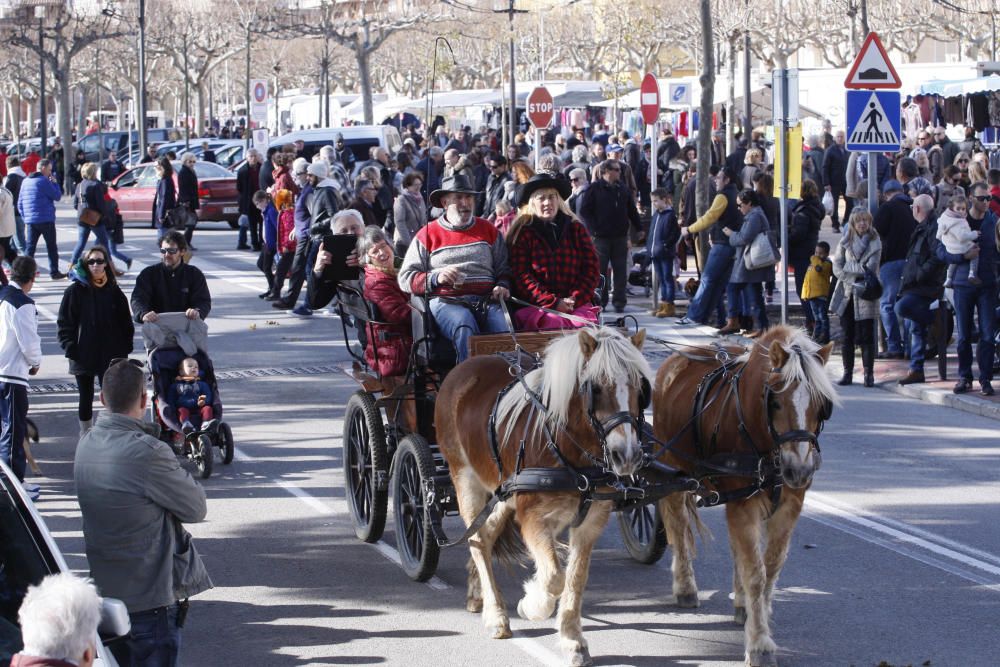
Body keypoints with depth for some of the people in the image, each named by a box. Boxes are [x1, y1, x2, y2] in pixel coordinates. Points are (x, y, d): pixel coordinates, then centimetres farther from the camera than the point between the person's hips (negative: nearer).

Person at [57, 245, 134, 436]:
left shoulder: (114, 291, 4)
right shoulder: (76, 291, -3)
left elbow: (125, 322, 9)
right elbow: (65, 322, -3)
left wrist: (124, 347, 0)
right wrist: (70, 348, -11)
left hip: (111, 355, 1)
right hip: (84, 355, -1)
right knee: (86, 397, 9)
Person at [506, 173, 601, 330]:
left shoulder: (576, 229, 18)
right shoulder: (522, 233, 8)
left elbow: (592, 269, 13)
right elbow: (520, 276, -1)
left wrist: (575, 299, -4)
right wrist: (553, 303, -11)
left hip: (577, 304, 3)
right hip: (535, 305, -3)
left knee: (587, 323, -28)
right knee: (553, 323, -34)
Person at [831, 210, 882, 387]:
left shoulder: (875, 243, 0)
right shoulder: (845, 242, 7)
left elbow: (870, 269, -8)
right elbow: (837, 267, 1)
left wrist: (849, 267, -12)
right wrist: (853, 282, -11)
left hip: (866, 294, -3)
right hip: (847, 294, 3)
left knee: (866, 336, -2)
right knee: (847, 335, 5)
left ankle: (869, 373, 3)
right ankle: (847, 372, 11)